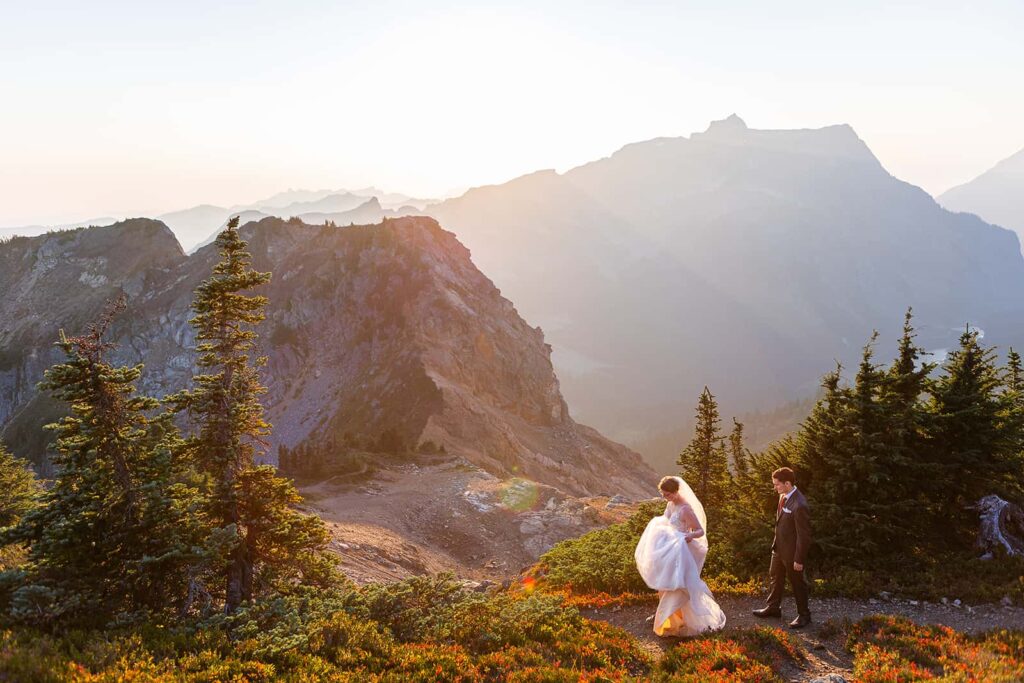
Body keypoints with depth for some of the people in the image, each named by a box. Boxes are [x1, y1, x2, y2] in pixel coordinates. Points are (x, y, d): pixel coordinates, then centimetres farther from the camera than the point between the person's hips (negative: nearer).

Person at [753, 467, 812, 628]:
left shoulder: (799, 505, -31)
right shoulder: (783, 496, -4)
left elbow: (803, 535, -24)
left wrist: (799, 559, -18)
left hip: (791, 551, -9)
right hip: (779, 547, 9)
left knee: (797, 583, 11)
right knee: (775, 577, 23)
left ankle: (803, 615, 31)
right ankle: (773, 607, 42)